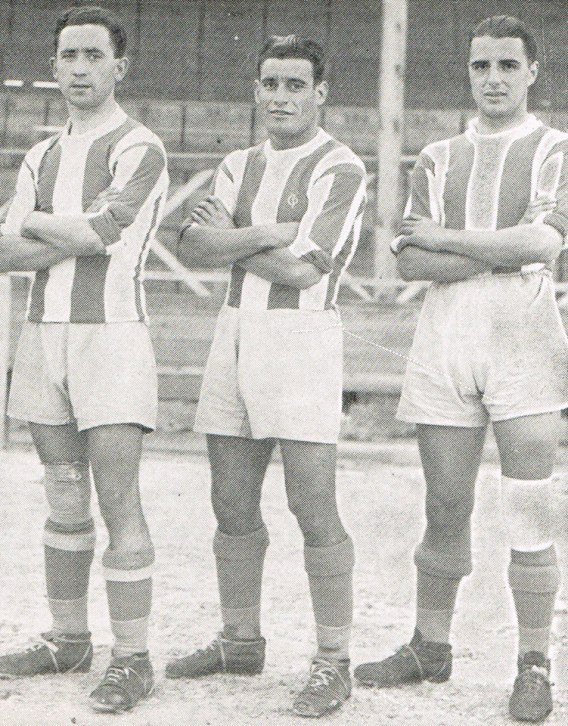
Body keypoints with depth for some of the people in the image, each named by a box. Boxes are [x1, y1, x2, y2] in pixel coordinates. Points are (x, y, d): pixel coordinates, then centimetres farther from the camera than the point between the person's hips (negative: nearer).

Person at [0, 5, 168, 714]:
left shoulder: (138, 149, -3)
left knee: (118, 500, -8)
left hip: (110, 330, -6)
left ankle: (131, 658, -4)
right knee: (64, 499, 11)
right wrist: (77, 235, -11)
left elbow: (97, 232, -16)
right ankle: (67, 640, 20)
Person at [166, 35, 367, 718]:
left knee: (314, 509, -8)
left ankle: (333, 662, -2)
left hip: (301, 334, -7)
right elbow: (194, 245, 3)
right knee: (233, 505, 11)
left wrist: (230, 239, -1)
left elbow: (303, 269, -14)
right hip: (233, 330, 7)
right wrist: (264, 235, -12)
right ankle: (240, 642, 24)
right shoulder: (239, 166, 16)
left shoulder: (339, 169, -5)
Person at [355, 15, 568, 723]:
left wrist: (446, 239, -4)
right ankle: (430, 647, 19)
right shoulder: (438, 159, 16)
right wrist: (504, 252, -7)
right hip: (443, 338, 3)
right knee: (445, 508, 6)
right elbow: (409, 261, 4)